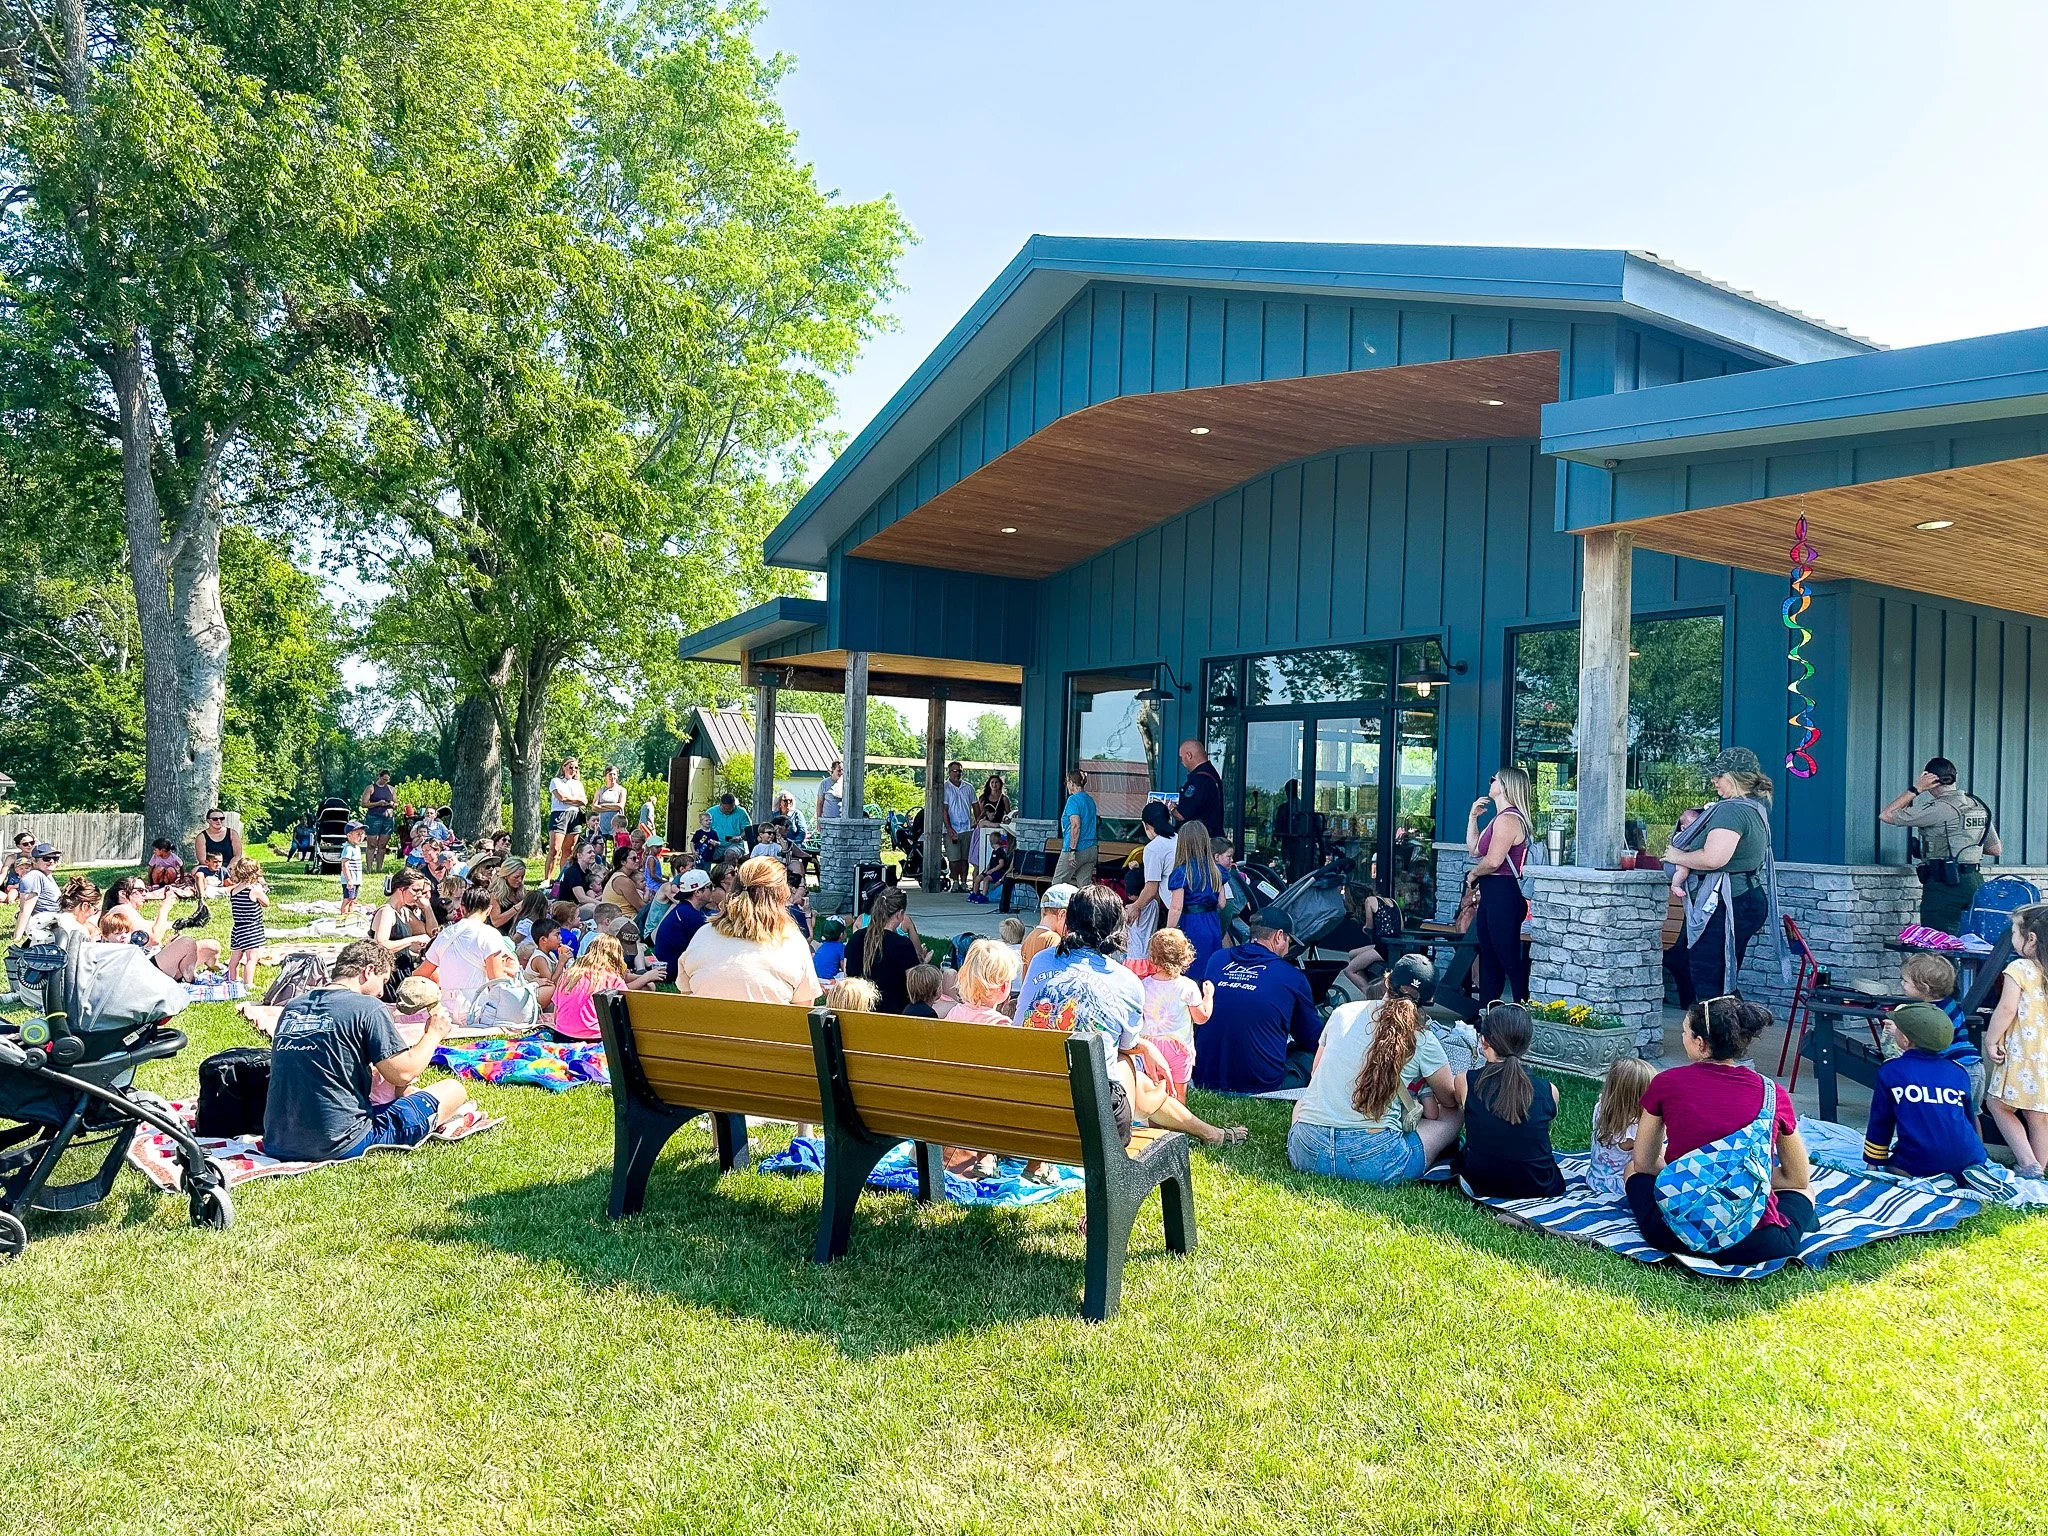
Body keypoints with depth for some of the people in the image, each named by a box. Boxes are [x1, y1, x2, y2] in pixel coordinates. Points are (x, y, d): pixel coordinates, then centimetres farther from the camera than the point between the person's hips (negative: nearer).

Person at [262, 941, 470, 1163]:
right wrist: (434, 1034, 7)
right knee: (454, 1090, 6)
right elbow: (403, 1074, -10)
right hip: (340, 1146, -8)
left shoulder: (291, 1006, 10)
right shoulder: (368, 1008, -10)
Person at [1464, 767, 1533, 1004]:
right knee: (1489, 960, 15)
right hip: (1492, 896, 11)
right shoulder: (1501, 818, 17)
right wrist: (1473, 817, 16)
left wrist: (1473, 873, -5)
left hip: (1503, 895, -11)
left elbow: (1493, 861, -24)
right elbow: (1474, 850, 21)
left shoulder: (1508, 819, -16)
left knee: (1510, 961, -8)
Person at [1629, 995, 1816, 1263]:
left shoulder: (1666, 1084, -3)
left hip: (1676, 1235, 0)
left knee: (1634, 1169, 32)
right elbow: (1798, 1179, 14)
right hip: (1755, 1244, 1)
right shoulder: (1772, 1095, 0)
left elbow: (1644, 1164, 10)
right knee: (1804, 1190, 33)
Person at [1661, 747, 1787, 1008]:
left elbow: (1713, 858, -29)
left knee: (1708, 984, -6)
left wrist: (1677, 857, -11)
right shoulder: (1755, 808, 16)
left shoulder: (1732, 810, -18)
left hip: (1725, 906, -11)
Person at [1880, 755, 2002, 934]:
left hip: (1945, 884, -8)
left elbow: (1886, 816, -11)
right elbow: (1996, 849, 18)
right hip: (1975, 882, 8)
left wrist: (1915, 789, -7)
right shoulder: (1979, 807, 10)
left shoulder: (1938, 809, -13)